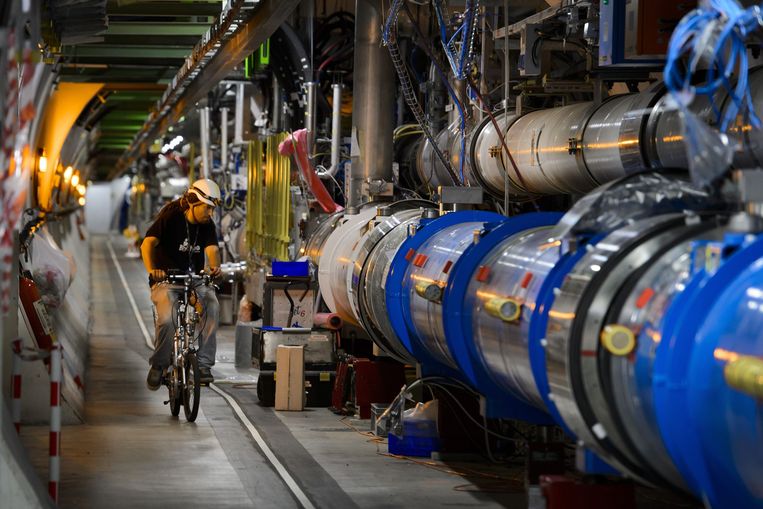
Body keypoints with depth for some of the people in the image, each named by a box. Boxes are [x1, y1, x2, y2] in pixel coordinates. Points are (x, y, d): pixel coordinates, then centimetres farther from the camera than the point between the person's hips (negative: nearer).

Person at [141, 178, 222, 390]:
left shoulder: (207, 225, 5)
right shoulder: (170, 217, -9)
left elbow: (212, 248, -9)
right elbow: (148, 243, -19)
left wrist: (214, 267, -33)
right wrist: (151, 270, -37)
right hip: (166, 280, -4)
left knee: (212, 307, -27)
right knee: (166, 319, -29)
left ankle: (204, 363, -22)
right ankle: (158, 365, -5)